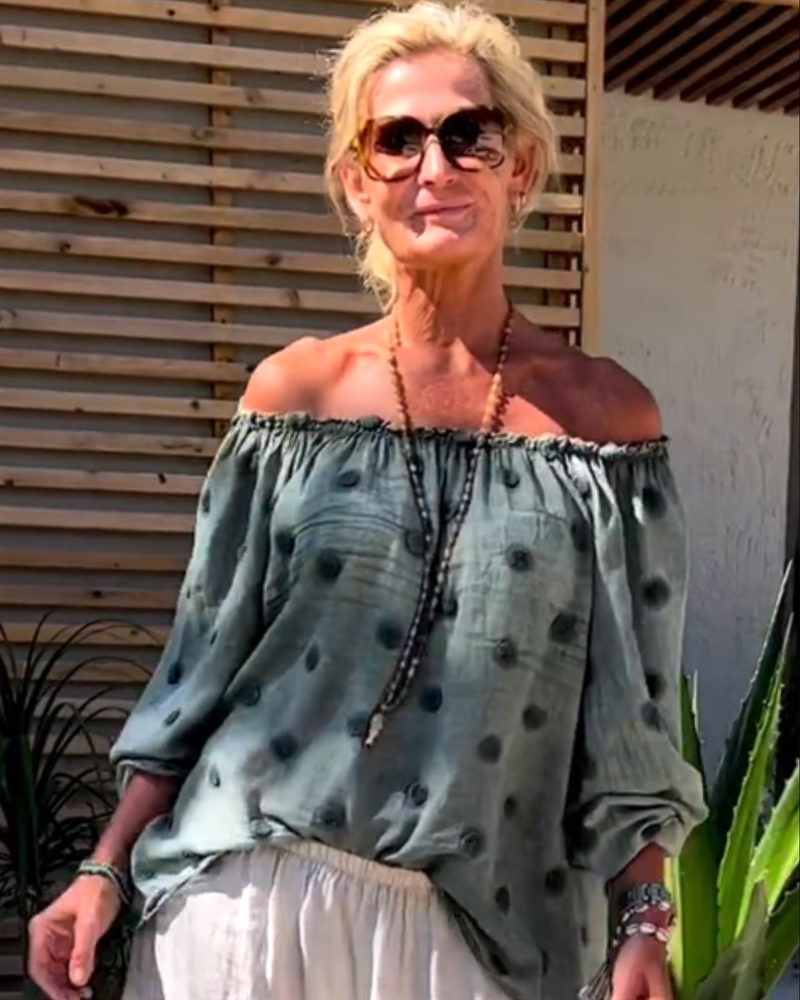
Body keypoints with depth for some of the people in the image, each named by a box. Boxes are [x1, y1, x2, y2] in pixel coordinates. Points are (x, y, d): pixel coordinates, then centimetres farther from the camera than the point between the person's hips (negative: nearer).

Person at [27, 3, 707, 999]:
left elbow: (631, 709, 0)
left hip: (470, 918, 0)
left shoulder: (606, 413, -3)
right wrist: (106, 869, 2)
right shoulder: (293, 391, 0)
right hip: (253, 889, 1)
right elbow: (204, 654, 4)